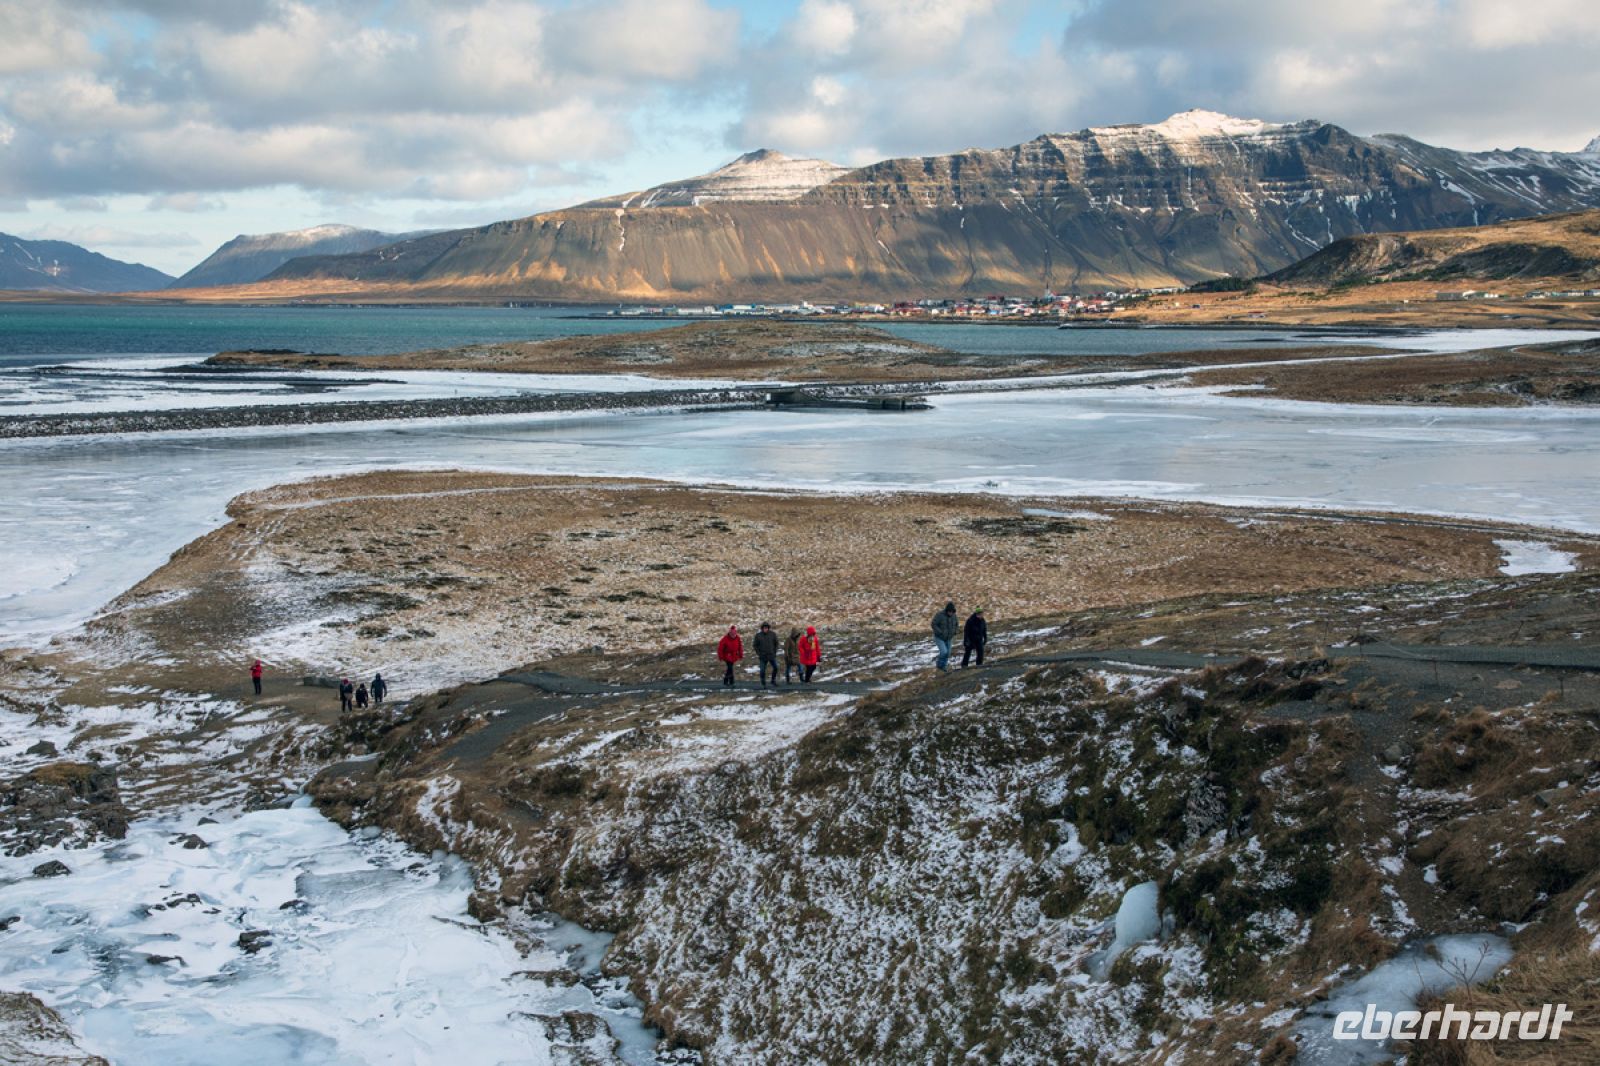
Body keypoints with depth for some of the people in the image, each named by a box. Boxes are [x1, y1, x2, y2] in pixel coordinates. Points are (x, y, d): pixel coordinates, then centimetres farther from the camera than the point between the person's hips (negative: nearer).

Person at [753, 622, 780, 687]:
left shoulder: (773, 634, -1)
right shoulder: (758, 635, -3)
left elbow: (776, 643, 9)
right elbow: (755, 645, 4)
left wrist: (775, 652, 2)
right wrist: (758, 653, -3)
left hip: (772, 655, 1)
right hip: (763, 656, -1)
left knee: (775, 668, 1)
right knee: (763, 670, -2)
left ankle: (773, 680, 23)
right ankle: (763, 684, 10)